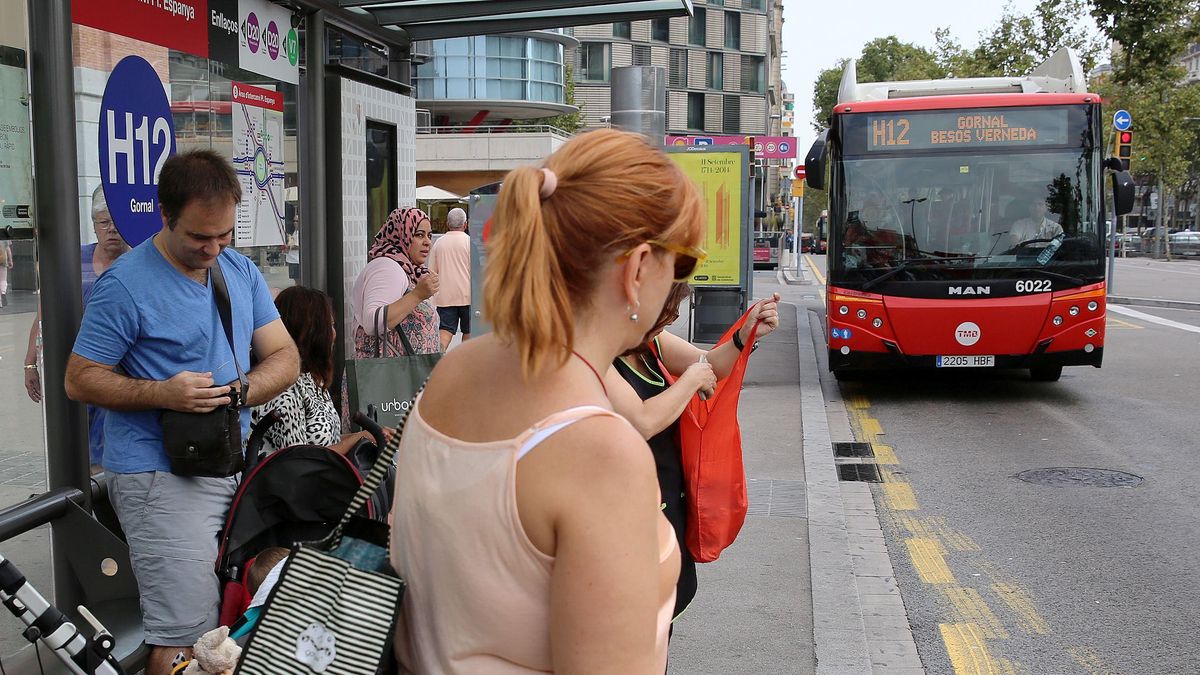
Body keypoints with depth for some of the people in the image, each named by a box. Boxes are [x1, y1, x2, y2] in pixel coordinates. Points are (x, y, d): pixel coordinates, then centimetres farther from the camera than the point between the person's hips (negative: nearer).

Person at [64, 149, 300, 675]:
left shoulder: (242, 271, 10)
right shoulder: (125, 285, -9)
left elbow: (284, 356, 9)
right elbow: (79, 380, -6)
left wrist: (238, 391, -12)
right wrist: (164, 394, -21)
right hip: (161, 472, -6)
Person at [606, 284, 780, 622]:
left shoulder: (651, 341, 1)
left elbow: (710, 365, 8)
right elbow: (642, 423, -31)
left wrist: (747, 335, -11)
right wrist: (692, 379, -17)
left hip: (669, 504, 9)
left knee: (674, 598, 25)